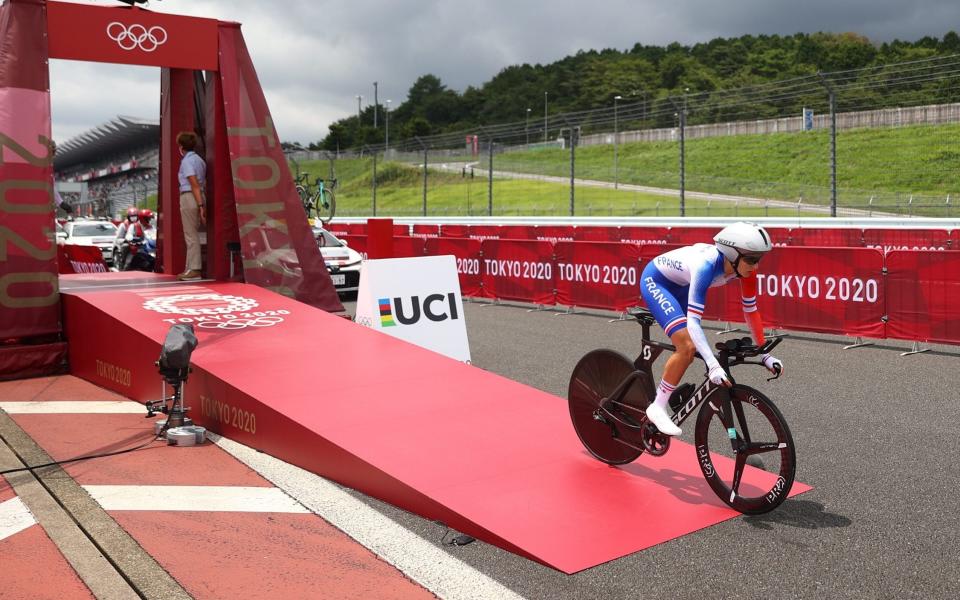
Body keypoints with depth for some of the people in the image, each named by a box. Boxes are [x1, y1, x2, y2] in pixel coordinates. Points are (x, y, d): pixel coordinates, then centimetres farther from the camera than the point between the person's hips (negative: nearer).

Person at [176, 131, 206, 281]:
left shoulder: (186, 161, -10)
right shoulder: (199, 160, 15)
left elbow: (195, 185, -16)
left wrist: (200, 205, -18)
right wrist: (203, 205, 12)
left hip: (189, 197, -8)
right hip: (200, 197, 8)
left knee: (191, 235, -5)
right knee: (193, 234, 13)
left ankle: (194, 269, -3)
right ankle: (190, 267, 18)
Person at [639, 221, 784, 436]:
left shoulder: (743, 267, -20)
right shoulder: (707, 266, -39)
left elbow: (751, 310, -7)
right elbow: (693, 321, -43)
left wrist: (764, 354, -7)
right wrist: (713, 366, -50)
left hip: (680, 285, 8)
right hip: (655, 280, -8)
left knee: (692, 348, 8)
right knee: (687, 346, -21)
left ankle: (663, 393, 29)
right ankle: (657, 408, -8)